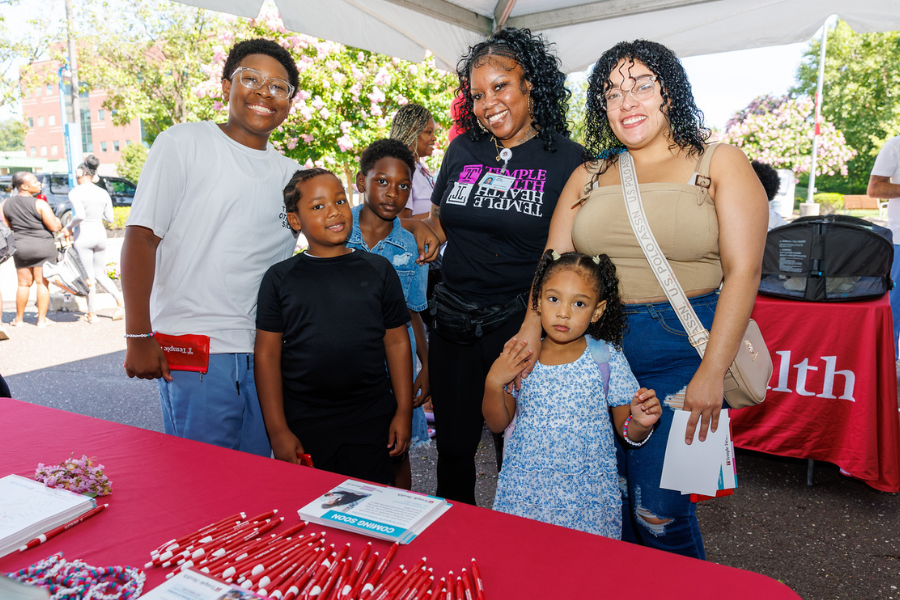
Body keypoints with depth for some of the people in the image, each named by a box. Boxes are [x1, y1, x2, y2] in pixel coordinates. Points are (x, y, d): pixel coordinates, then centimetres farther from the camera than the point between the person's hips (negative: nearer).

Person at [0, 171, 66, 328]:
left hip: (19, 246, 5)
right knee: (42, 282, 3)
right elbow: (54, 227, -13)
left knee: (23, 283, 15)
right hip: (43, 245, -4)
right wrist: (58, 221, 9)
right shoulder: (40, 204, -12)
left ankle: (19, 319, 23)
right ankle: (42, 319, 6)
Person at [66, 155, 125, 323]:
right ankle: (120, 302, -1)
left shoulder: (75, 193, -9)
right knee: (100, 275, 16)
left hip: (83, 235, -5)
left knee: (89, 276, 2)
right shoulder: (103, 193, 7)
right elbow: (110, 218, 8)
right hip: (100, 234, 5)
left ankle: (91, 314, 10)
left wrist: (69, 226, -6)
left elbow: (80, 215, -23)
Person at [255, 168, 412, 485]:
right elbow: (268, 354, -1)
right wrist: (277, 430, -4)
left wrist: (404, 411, 3)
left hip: (371, 422, 1)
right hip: (302, 424, 0)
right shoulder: (279, 278, 0)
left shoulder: (379, 269, 3)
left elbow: (397, 342, 5)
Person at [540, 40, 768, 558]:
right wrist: (532, 332, -12)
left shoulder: (720, 165, 1)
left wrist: (712, 371, -15)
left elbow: (743, 271, -7)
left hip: (681, 349, -3)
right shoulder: (590, 176, 11)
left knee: (656, 509, -3)